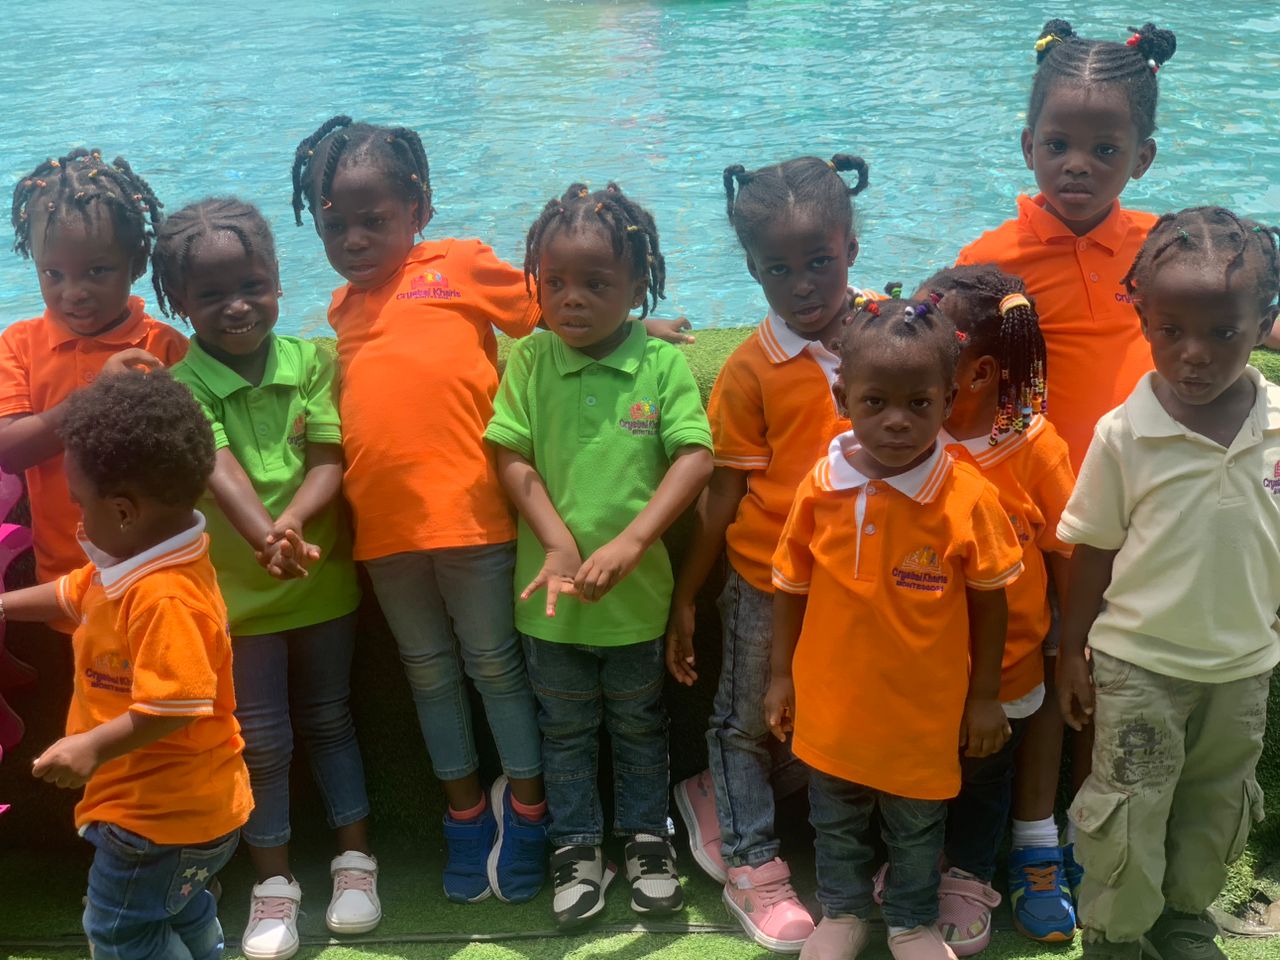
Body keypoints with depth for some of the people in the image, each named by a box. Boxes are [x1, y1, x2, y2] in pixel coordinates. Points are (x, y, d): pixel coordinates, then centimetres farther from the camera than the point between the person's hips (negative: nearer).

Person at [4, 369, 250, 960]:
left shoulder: (163, 598, -33)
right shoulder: (133, 565, 1)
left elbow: (176, 705, -35)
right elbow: (74, 595, 21)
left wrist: (92, 748, -29)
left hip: (161, 813, -10)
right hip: (181, 801, 10)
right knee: (178, 911, 27)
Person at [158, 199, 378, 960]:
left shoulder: (313, 363, -6)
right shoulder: (181, 386, -13)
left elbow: (330, 462, -12)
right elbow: (220, 472, -27)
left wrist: (293, 522, -32)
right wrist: (265, 538, -45)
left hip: (323, 581, 2)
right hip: (236, 592, -1)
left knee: (329, 720, 17)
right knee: (262, 742, 8)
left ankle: (355, 858, 30)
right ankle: (274, 883, 22)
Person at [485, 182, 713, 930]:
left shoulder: (662, 365, -11)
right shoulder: (530, 361, -6)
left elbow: (696, 458, -17)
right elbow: (512, 457, -7)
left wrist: (629, 543, -25)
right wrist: (559, 543, -18)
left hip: (636, 590, -1)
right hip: (551, 589, 1)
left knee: (639, 725, 19)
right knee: (565, 728, 18)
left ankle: (647, 839, 37)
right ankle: (578, 848, 34)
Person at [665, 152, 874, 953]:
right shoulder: (751, 368, -12)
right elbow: (723, 493, -6)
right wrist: (685, 600, -4)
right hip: (765, 578, -2)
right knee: (747, 721, 12)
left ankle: (717, 799, 40)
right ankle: (752, 867, 32)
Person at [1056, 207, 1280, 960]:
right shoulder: (1124, 434, -16)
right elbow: (1095, 552, -7)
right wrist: (1073, 652, -2)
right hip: (1139, 665, -3)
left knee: (1215, 814, 21)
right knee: (1129, 819, 7)